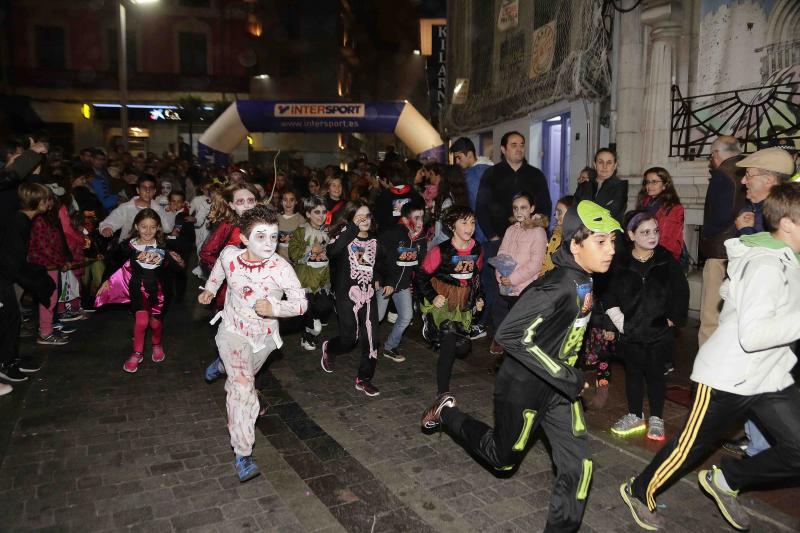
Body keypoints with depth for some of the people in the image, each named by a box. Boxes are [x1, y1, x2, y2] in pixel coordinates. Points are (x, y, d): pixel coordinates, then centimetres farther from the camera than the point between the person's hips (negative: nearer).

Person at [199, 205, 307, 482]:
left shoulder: (281, 268, -28)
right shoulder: (229, 255, -20)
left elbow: (301, 302, -23)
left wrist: (274, 308, -38)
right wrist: (209, 289, 14)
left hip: (264, 335, 1)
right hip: (233, 331, -1)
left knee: (245, 375, 28)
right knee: (242, 386, -20)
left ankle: (224, 364, 66)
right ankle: (243, 454, -12)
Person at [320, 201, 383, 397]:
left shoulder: (374, 239, 9)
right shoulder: (344, 236, -6)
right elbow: (332, 251, -29)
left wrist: (377, 279, 10)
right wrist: (353, 228, -27)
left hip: (368, 293, 4)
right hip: (348, 294, -4)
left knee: (371, 338, 0)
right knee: (349, 338, 0)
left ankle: (364, 378, 16)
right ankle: (329, 348, 34)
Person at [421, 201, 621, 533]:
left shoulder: (582, 280, -1)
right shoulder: (560, 286, -30)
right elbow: (510, 334, -33)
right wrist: (567, 378, -28)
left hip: (558, 386, 8)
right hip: (524, 386, -7)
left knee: (578, 466, 5)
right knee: (504, 458, 16)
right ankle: (447, 413, 35)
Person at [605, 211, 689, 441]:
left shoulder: (667, 261, -4)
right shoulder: (620, 262, -5)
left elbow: (681, 293, 2)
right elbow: (609, 296, -1)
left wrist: (673, 318, -2)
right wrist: (619, 321, -7)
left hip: (659, 332, -1)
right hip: (630, 332, 1)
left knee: (655, 374, 9)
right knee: (633, 373, 13)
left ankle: (656, 419, 24)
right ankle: (635, 416, 28)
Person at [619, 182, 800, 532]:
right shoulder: (766, 266, -23)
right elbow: (751, 335, -31)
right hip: (729, 377, -8)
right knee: (692, 447, 6)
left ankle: (726, 481, 24)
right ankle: (639, 493, 29)